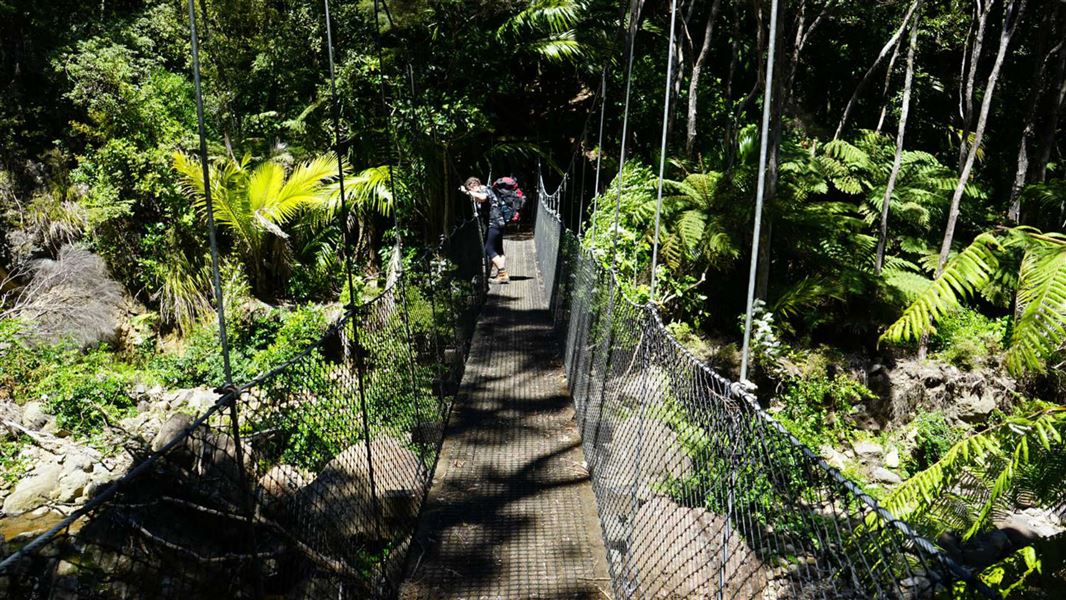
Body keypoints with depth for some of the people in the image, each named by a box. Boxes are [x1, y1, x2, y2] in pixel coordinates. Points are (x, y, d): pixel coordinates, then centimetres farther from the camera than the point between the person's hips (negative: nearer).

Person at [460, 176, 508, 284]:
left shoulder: (484, 189, -8)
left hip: (494, 223, -10)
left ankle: (503, 274, -12)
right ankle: (503, 274, 13)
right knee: (498, 250, 12)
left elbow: (482, 198, -32)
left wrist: (467, 192, -24)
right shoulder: (487, 190, 21)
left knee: (489, 249, -9)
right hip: (499, 223, 10)